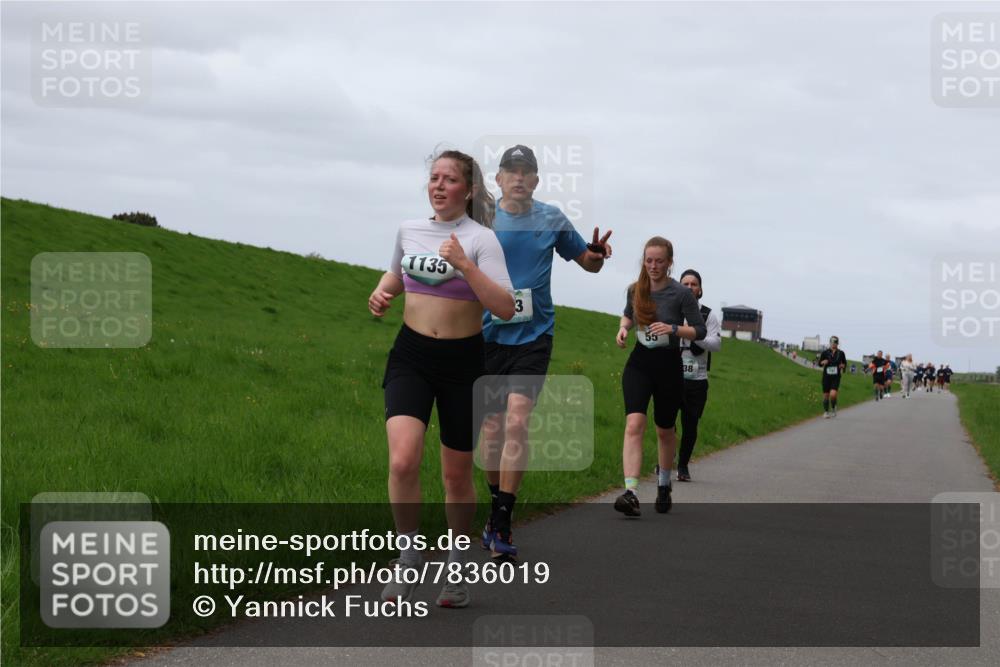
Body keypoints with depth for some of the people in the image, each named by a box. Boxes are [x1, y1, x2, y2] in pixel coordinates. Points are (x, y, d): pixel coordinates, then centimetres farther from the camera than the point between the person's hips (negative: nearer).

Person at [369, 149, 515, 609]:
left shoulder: (481, 239, -9)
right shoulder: (409, 230, 6)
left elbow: (505, 308, -19)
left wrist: (464, 265, -28)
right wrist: (382, 293, 6)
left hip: (462, 362, -2)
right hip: (410, 355, 2)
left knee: (457, 474, 8)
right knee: (402, 461, -18)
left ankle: (456, 566, 29)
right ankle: (409, 556, 3)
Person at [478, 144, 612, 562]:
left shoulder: (552, 219, 5)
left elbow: (588, 261, 16)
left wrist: (598, 254, -7)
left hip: (533, 335, -1)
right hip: (487, 335, 1)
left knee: (517, 422, -15)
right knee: (491, 429, 4)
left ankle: (500, 525, -13)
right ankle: (497, 504, 27)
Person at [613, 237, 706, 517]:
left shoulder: (682, 294, -11)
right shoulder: (635, 289, 1)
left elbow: (700, 331, -6)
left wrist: (673, 329, -23)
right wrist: (623, 327, -1)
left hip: (668, 366, -2)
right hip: (639, 362, 2)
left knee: (664, 430, 14)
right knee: (634, 425, -18)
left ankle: (664, 483, 41)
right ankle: (630, 493, -29)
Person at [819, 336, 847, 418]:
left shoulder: (841, 353, 1)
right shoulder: (825, 352, 0)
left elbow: (845, 363, 15)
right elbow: (819, 364, 6)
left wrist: (842, 365, -7)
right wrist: (823, 362, -15)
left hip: (836, 377, -1)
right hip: (826, 376, 1)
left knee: (833, 394, -19)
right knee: (826, 395, 5)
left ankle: (833, 408, 8)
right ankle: (826, 412, 23)